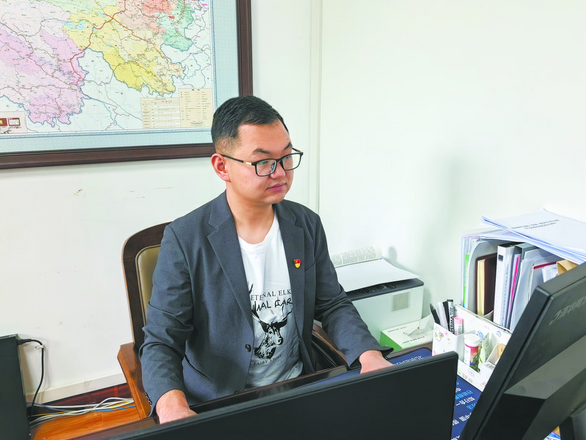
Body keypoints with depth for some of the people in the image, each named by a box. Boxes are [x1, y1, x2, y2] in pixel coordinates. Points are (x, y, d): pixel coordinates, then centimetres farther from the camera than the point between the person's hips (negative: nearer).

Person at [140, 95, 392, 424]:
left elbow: (333, 304, 4)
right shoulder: (184, 240, -15)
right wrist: (173, 406, -33)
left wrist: (369, 355, -15)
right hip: (216, 404, -2)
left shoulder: (307, 225, -2)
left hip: (297, 388, 3)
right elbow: (161, 342, -13)